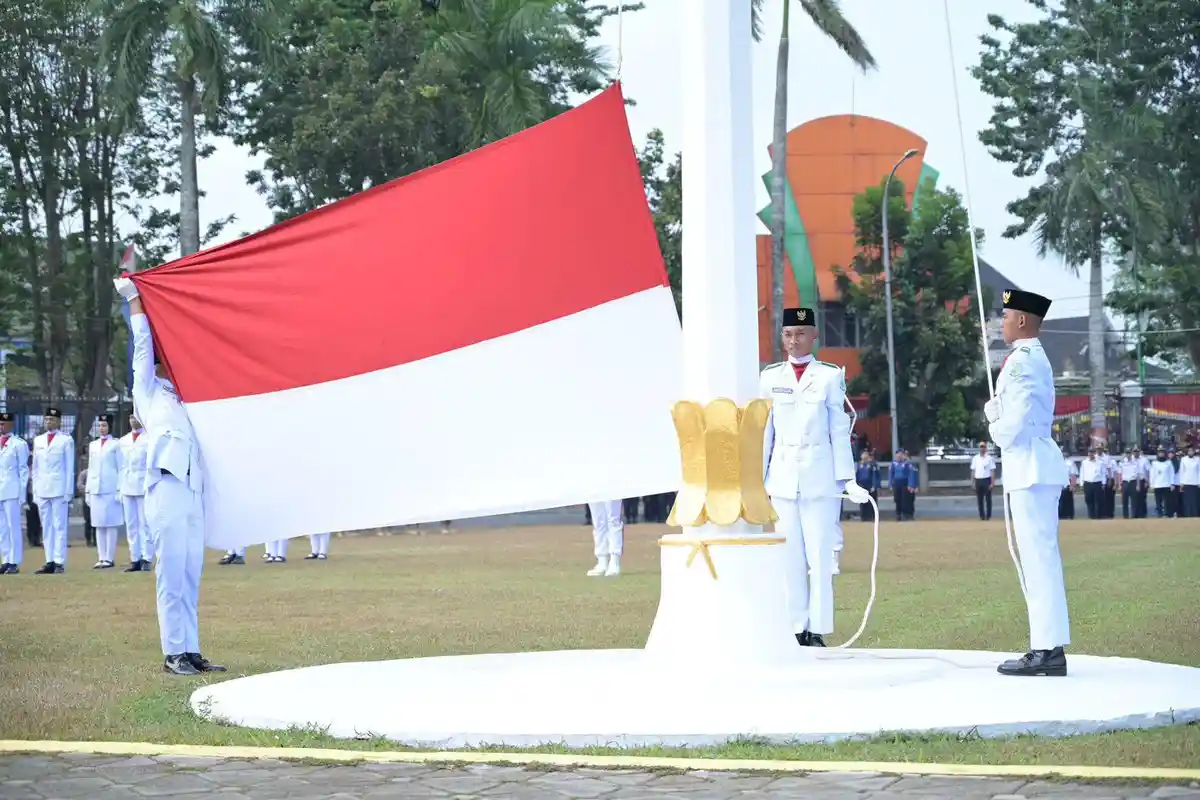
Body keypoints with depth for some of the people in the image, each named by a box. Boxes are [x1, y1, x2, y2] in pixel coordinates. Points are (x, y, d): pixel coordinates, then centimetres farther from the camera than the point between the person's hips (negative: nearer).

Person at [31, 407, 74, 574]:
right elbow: (35, 468, 17)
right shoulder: (38, 441, 15)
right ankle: (50, 562, 6)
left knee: (59, 526, -5)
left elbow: (70, 468, 0)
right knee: (46, 527, 4)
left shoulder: (66, 440, 2)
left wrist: (69, 492, -5)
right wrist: (35, 491, 10)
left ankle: (59, 562, -6)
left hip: (59, 489, -5)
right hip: (41, 490, 5)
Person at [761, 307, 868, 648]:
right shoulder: (770, 377, 9)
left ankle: (817, 630, 0)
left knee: (820, 556, -4)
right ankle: (796, 629, 8)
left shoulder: (830, 376, 2)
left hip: (820, 478, -2)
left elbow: (839, 430, 2)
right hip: (782, 478, 2)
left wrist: (847, 479, -2)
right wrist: (757, 479, 8)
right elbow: (764, 432, 11)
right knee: (790, 558, 3)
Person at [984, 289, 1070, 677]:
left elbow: (1015, 420, -19)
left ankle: (1048, 649, -10)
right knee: (1041, 557, 11)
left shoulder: (1022, 361, -14)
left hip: (1029, 465, -10)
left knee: (1038, 557, -10)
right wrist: (994, 411, 1)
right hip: (1035, 464, 10)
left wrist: (998, 434, -1)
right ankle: (1048, 646, 14)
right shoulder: (1035, 358, 18)